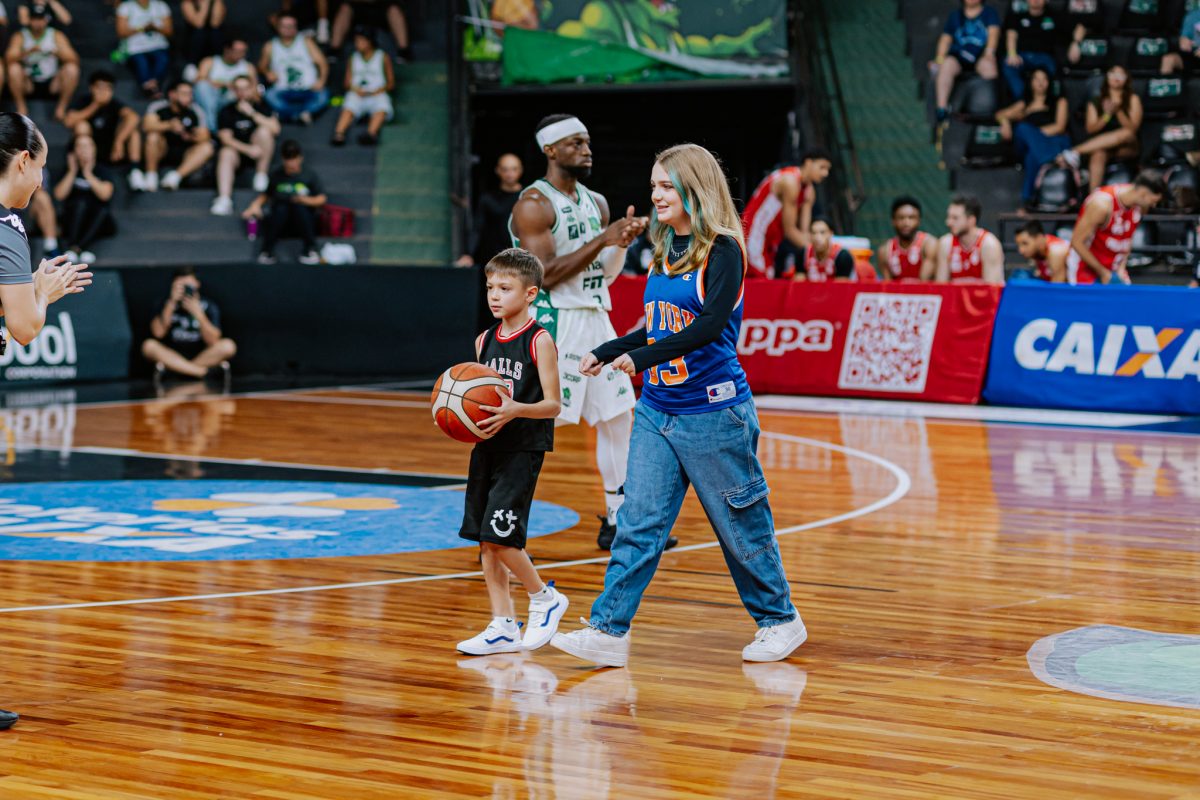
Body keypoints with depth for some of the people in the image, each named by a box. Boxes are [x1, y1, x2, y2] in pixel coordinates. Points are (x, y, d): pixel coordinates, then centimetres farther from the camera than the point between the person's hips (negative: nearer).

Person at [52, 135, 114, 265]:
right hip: (73, 221, 0)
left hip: (96, 222, 0)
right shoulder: (69, 170, 8)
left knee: (103, 210, -32)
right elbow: (59, 195, -7)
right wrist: (72, 172, -10)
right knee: (80, 202, -31)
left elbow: (105, 194, -12)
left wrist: (88, 174, -14)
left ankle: (77, 247, -43)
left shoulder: (103, 171, 7)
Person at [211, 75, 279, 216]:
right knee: (226, 153, -33)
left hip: (260, 153, 0)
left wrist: (252, 113, -20)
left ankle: (261, 174, -16)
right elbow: (226, 138, -9)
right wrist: (248, 149, -24)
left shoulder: (261, 107, 2)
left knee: (264, 130, -26)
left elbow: (275, 129, -15)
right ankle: (224, 199, -48)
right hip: (238, 150, 0)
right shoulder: (227, 111, 1)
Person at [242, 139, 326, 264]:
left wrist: (306, 200, -12)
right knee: (280, 208, -35)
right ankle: (267, 251, -23)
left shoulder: (309, 175, 6)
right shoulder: (276, 175, 10)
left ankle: (310, 249, -22)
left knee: (298, 206, -36)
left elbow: (321, 199, 6)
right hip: (280, 221, 1)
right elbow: (266, 195, 18)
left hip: (303, 220, -1)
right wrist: (256, 204, -1)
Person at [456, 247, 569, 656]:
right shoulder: (485, 340, 10)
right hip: (487, 446, 7)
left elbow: (552, 405, -11)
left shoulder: (539, 341, -9)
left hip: (523, 450, -7)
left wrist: (516, 410, -27)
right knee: (486, 540, 6)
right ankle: (503, 626, 14)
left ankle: (544, 598, 10)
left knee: (499, 535, -13)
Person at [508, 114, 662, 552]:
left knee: (617, 415, 11)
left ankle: (617, 520, 22)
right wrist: (603, 239, -19)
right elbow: (546, 274, -19)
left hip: (595, 318, 8)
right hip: (554, 322, -8)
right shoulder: (533, 204, -11)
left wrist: (623, 241, -2)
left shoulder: (596, 202, 13)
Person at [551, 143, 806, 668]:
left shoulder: (721, 251, -12)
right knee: (637, 523, 0)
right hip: (656, 410, 7)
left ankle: (779, 620, 22)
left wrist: (642, 358, -27)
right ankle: (609, 631, -1)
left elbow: (711, 324, -23)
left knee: (740, 523, 5)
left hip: (712, 412, -7)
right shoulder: (665, 252, 11)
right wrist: (605, 353, 17)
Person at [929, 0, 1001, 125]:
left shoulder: (989, 13, 16)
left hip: (981, 56, -1)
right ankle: (941, 109, -44)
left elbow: (993, 32, 0)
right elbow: (945, 39, 17)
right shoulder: (955, 15, 23)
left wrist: (989, 52, -19)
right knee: (947, 65, -32)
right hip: (959, 56, 1)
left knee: (988, 65, -36)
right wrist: (939, 57, -1)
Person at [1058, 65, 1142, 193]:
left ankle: (1074, 152, -44)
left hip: (1126, 148, -1)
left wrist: (1118, 111, -16)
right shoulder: (1096, 101, 13)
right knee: (1098, 155, -36)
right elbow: (1090, 128, 3)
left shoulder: (1133, 99, 9)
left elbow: (1132, 128, -1)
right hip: (1099, 146, 1)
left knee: (1126, 133, -36)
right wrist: (1107, 116, -13)